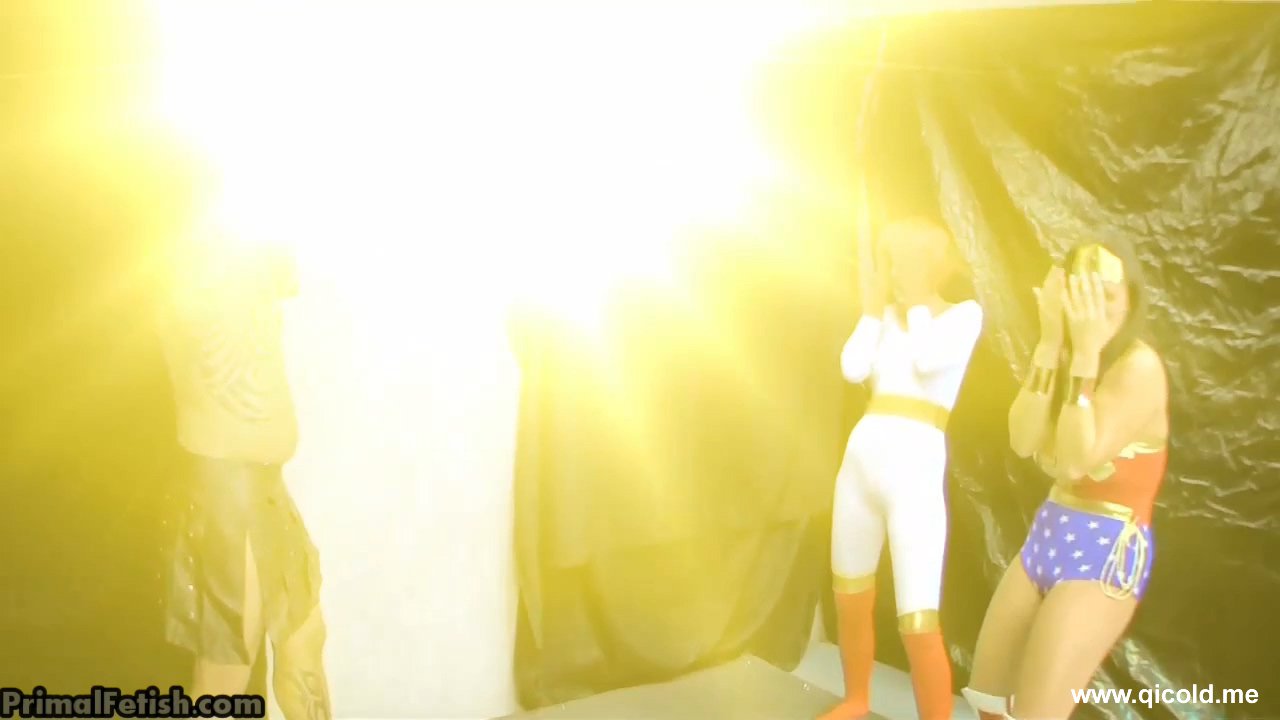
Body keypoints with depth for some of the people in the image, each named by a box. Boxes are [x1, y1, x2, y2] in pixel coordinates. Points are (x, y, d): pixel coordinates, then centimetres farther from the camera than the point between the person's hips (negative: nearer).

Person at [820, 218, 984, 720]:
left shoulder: (965, 313, 1)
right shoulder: (887, 316, 14)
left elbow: (929, 362, -17)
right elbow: (853, 369, -1)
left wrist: (918, 297, -5)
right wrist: (874, 304, 4)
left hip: (915, 468, -5)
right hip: (860, 461, 6)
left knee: (918, 624, -11)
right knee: (850, 601, 18)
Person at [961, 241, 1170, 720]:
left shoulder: (1140, 365, -17)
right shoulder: (1070, 357, 6)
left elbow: (1077, 461, -27)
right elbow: (1023, 442, -9)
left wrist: (1088, 353, -27)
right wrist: (1051, 344, -15)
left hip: (1106, 552, -8)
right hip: (1048, 536, 8)